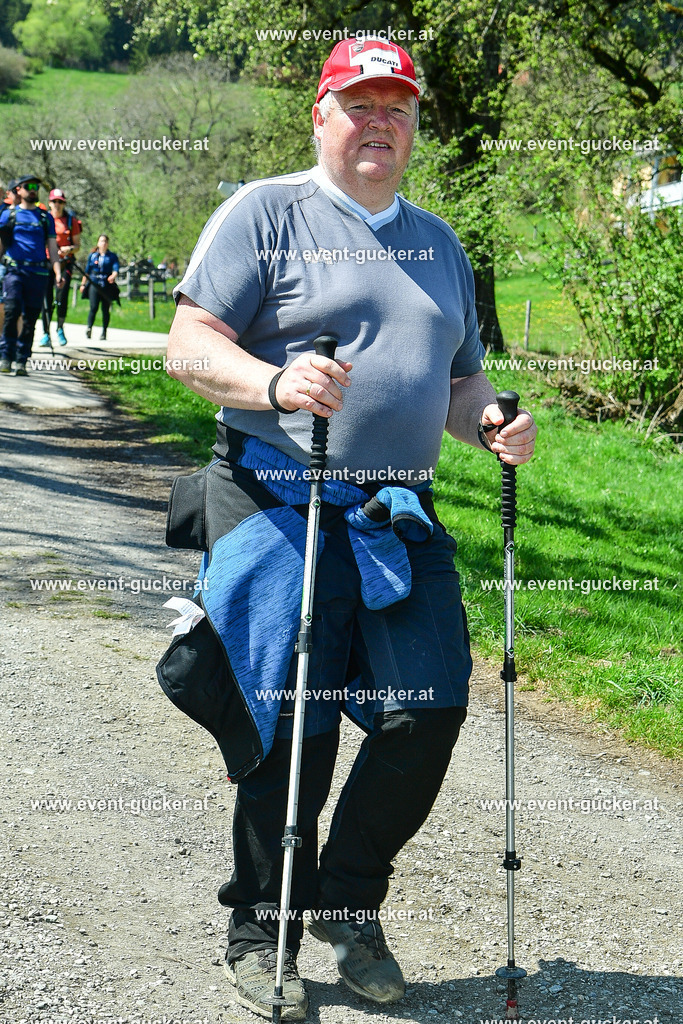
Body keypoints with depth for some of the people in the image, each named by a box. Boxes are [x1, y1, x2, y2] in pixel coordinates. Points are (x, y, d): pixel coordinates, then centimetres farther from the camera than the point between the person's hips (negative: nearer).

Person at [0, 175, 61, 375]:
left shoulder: (46, 217, 15)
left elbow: (52, 246, 13)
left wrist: (58, 272, 1)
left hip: (38, 274, 2)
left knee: (31, 318, 1)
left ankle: (21, 361, 6)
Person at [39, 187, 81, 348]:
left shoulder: (71, 221, 5)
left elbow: (77, 245, 7)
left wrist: (69, 249, -14)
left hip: (65, 263, -1)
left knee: (62, 297, -10)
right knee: (46, 297, -4)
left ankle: (60, 328, 12)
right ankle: (46, 333, 2)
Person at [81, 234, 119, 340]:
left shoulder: (112, 256, 9)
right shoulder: (92, 255, 14)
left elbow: (115, 269, -5)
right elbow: (87, 270, 19)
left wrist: (113, 276, -27)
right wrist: (83, 284, 17)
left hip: (107, 285, 0)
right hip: (94, 284, 0)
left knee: (105, 309, 2)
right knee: (94, 307, -17)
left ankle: (104, 332, 9)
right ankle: (89, 327, -15)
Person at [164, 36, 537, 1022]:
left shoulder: (440, 244, 21)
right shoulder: (264, 213, 2)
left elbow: (458, 379, 26)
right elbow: (190, 346, -7)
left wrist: (492, 422, 3)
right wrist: (273, 381, -26)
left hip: (399, 515, 5)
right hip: (280, 504, -5)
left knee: (430, 710, -5)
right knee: (292, 728, -4)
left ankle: (347, 903, 18)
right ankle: (262, 930, 17)